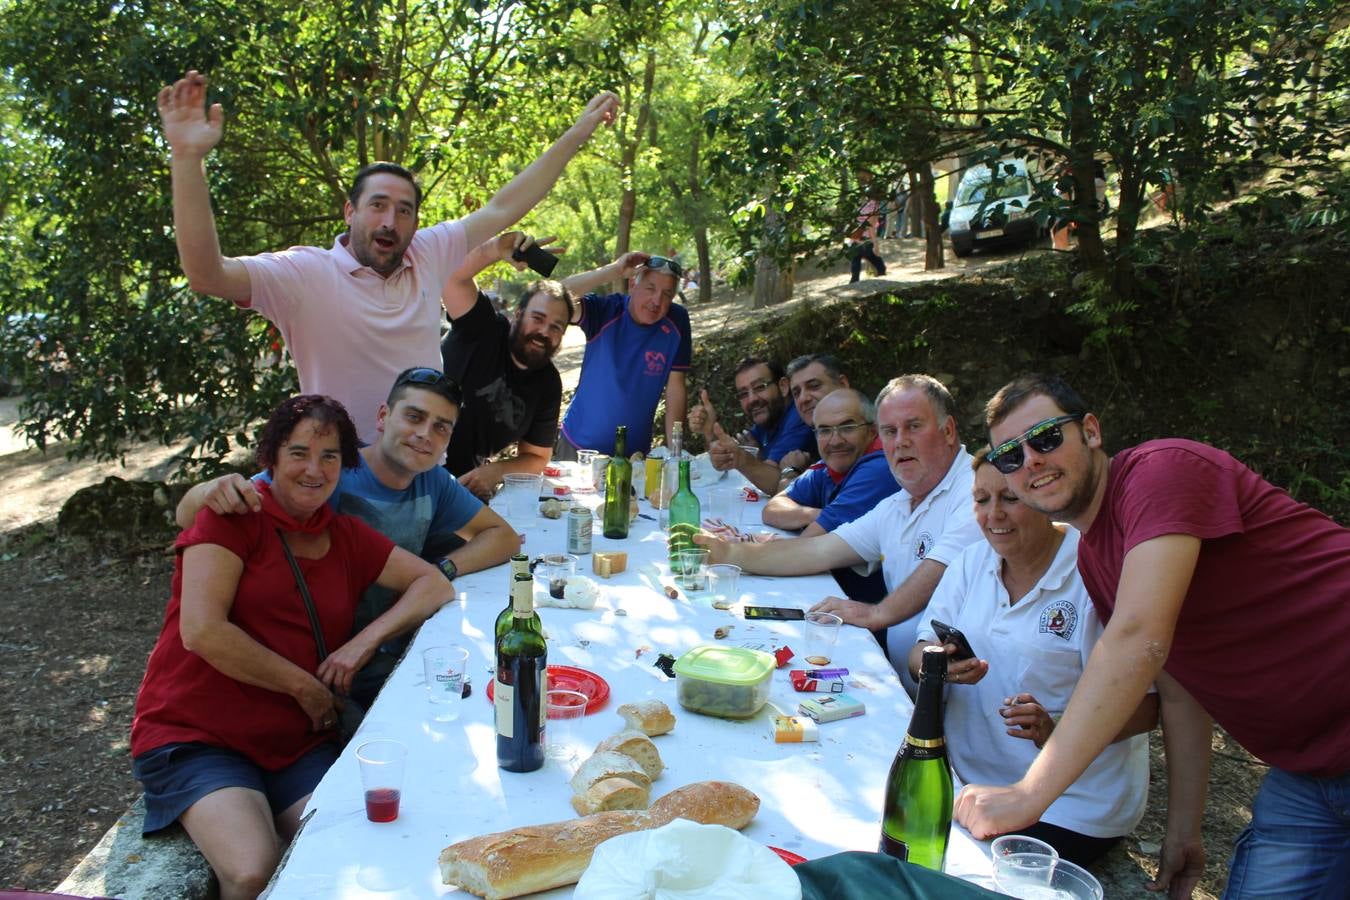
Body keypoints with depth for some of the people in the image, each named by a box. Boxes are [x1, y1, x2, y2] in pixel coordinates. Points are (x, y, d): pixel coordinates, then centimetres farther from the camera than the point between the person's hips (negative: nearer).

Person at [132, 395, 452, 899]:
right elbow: (202, 632, -16)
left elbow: (434, 584, 9)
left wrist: (365, 641, -8)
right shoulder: (234, 516, -6)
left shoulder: (346, 537, 10)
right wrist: (305, 686, -9)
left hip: (295, 744, 4)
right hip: (195, 734, -4)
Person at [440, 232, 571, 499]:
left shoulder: (548, 384, 2)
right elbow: (453, 275, -26)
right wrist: (496, 249, -44)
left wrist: (496, 471, -10)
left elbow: (536, 457, 10)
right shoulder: (483, 330, -10)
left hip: (465, 481, 5)